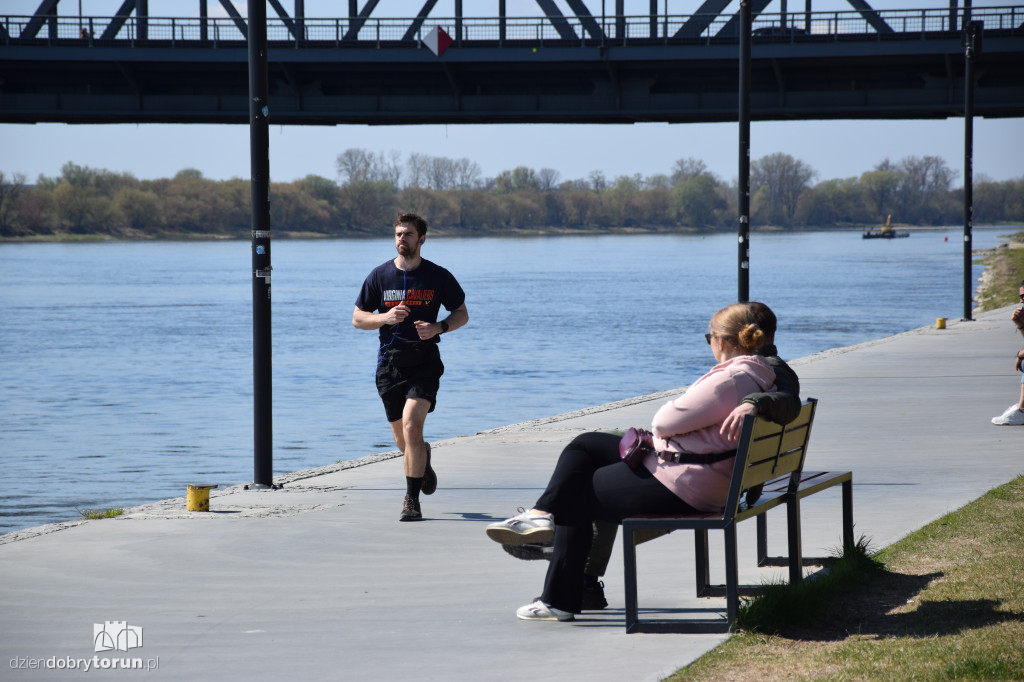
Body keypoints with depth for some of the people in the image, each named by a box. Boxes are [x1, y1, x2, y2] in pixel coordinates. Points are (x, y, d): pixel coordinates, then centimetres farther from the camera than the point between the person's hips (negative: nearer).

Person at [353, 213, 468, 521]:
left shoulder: (438, 276, 0)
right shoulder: (380, 275, 3)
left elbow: (461, 314, 9)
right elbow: (358, 318, 7)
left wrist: (438, 327, -11)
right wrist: (386, 317, -13)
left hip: (424, 362, -3)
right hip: (390, 364, 3)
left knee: (411, 424, -22)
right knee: (403, 442, 10)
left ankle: (412, 498, -14)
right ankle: (423, 460, 47)